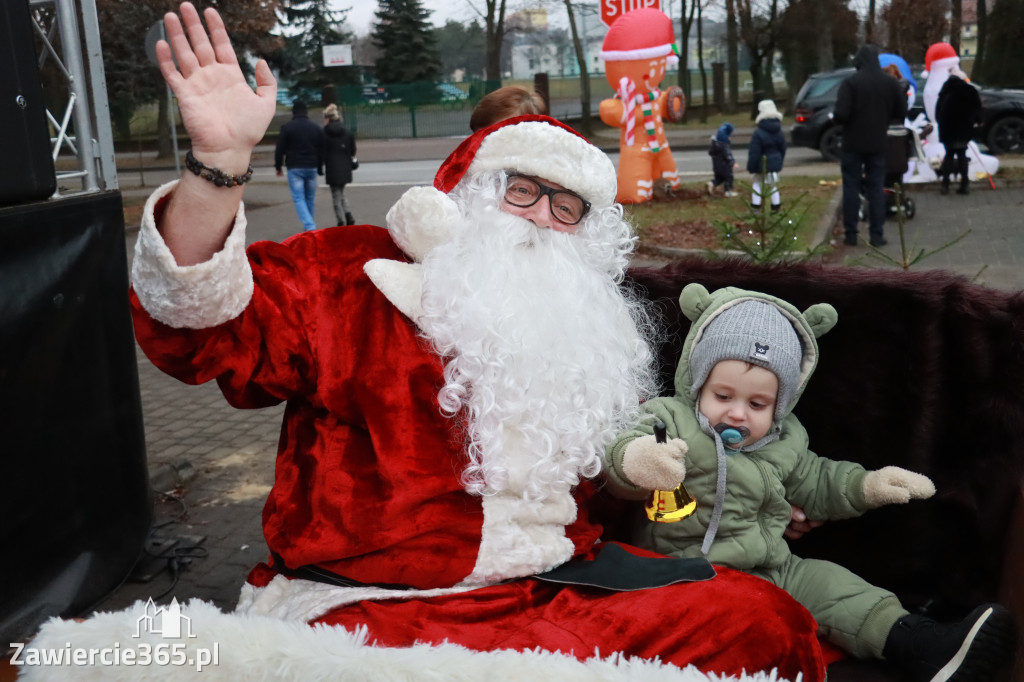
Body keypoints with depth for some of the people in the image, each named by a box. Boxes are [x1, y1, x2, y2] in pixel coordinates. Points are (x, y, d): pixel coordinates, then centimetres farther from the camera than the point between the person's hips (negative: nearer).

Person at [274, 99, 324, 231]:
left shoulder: (287, 127, -4)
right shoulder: (317, 128, 8)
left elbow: (280, 149, -3)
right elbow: (322, 151, 13)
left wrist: (278, 166, 9)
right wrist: (319, 168, 21)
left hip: (294, 168, -4)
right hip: (311, 168, 4)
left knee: (298, 198, -3)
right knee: (310, 198, 14)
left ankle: (309, 226, -18)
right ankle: (309, 225, 22)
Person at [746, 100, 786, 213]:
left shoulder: (758, 133, -20)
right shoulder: (779, 132, 1)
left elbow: (754, 153, -18)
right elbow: (783, 150, 11)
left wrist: (750, 167, -8)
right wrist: (780, 163, 22)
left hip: (761, 165, -5)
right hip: (775, 165, 5)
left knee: (757, 184, 7)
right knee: (773, 185, 15)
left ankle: (755, 208, 4)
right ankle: (776, 207, 17)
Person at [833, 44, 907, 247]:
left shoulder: (850, 82, -13)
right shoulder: (890, 82, 0)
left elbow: (841, 114, -20)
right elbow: (901, 113, 4)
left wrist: (842, 121, 3)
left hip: (853, 143, -3)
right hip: (878, 143, 3)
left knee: (851, 188, 5)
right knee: (876, 188, 7)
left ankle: (851, 234, 5)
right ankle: (877, 234, 5)